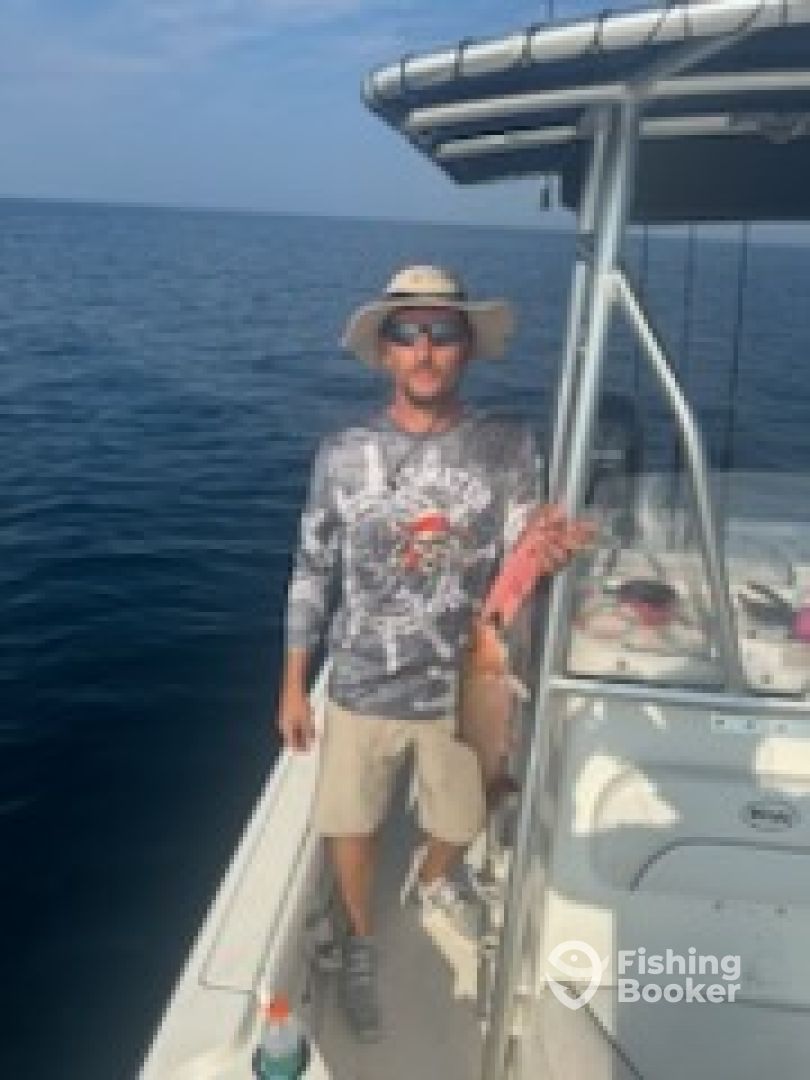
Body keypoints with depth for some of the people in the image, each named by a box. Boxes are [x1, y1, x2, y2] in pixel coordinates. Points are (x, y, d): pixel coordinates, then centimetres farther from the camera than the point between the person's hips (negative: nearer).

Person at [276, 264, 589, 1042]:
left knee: (457, 822, 23)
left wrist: (547, 557, -34)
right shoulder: (343, 454, -10)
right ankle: (361, 941, 47)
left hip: (460, 688, 1)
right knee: (350, 825, 16)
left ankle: (432, 884, 60)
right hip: (361, 688, 0)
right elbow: (313, 574, -2)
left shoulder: (507, 447, -10)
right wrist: (293, 687, 2)